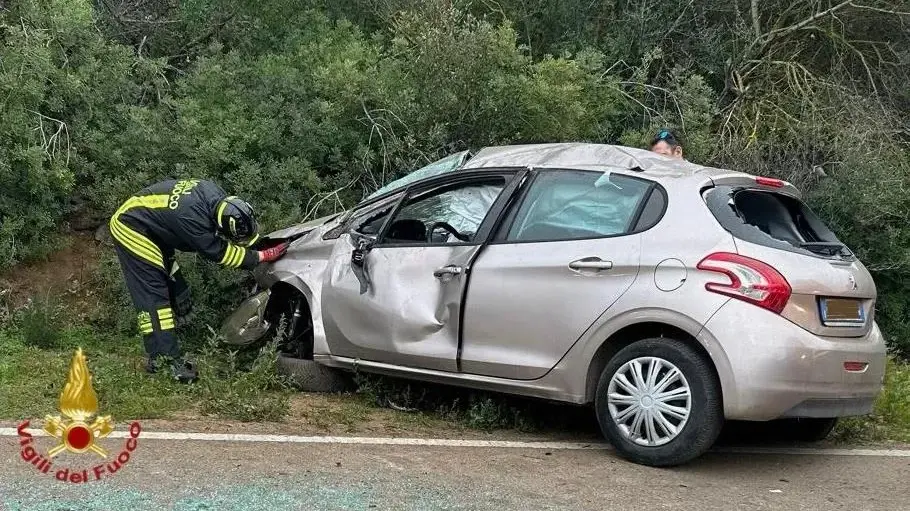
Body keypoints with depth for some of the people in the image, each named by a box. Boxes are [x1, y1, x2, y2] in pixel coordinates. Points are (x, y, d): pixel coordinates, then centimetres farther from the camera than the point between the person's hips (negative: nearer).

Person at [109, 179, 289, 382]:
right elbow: (218, 252, -27)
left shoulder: (218, 198, -17)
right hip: (130, 230, -9)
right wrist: (264, 256, -23)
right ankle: (163, 358, -16)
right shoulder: (192, 217, -39)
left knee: (175, 290, 13)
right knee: (153, 298, -14)